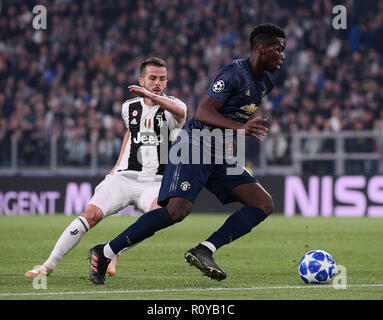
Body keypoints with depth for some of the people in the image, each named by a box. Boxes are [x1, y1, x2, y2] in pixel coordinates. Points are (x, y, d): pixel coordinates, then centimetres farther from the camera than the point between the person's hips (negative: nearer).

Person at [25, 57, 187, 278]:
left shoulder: (171, 108, -5)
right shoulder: (130, 107, 10)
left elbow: (179, 111, -32)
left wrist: (151, 96, -46)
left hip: (154, 184, -3)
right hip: (125, 177, 3)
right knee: (92, 214, -18)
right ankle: (49, 265, -12)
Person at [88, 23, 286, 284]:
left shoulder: (266, 80, 12)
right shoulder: (235, 73, -15)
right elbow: (203, 112, -24)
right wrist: (240, 128, -35)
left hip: (220, 156, 9)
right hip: (194, 147, -9)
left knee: (264, 204, -5)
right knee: (178, 210, -26)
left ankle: (203, 252, -13)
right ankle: (105, 253, -15)